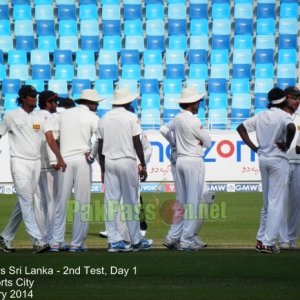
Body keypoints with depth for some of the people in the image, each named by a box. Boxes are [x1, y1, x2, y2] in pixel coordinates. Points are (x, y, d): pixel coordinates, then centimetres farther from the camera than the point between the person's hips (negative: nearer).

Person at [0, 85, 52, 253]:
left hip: (36, 163, 6)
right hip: (20, 162, -5)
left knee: (24, 203, 8)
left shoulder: (39, 118, 12)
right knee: (27, 202, -12)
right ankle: (37, 241, -19)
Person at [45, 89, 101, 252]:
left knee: (61, 201, 7)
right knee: (82, 203, 1)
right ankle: (77, 243, 0)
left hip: (65, 160, 4)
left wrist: (59, 156, 7)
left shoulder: (63, 114, 11)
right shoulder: (92, 117, 0)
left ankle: (56, 242, 6)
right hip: (83, 161, -4)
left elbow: (48, 131, 5)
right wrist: (91, 154, 2)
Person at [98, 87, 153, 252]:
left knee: (111, 201, 2)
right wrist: (143, 165, 1)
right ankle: (136, 240, 5)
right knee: (131, 201, 1)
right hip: (127, 161, -4)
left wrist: (103, 169, 15)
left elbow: (100, 146, 9)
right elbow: (137, 144, -6)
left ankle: (114, 240, -1)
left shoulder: (104, 118, 9)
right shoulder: (131, 117, -4)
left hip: (109, 162, 4)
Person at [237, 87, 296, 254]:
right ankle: (268, 243, -8)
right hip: (278, 160, -6)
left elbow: (241, 128, 11)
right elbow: (291, 127, -31)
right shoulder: (283, 116, -10)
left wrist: (253, 147, 8)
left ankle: (261, 239, 17)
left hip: (263, 159, 6)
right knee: (276, 202, -4)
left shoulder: (261, 116, 8)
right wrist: (287, 145, -16)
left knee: (267, 201, 16)